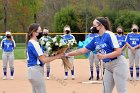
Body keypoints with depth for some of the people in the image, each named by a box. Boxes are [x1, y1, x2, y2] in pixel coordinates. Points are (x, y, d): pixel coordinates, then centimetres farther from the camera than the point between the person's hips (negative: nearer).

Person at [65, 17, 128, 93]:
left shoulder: (109, 35, -13)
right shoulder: (96, 39, 9)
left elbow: (118, 52, -19)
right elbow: (83, 50, 14)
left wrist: (104, 56, -26)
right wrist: (68, 54, 11)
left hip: (118, 64, -9)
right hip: (108, 67, 9)